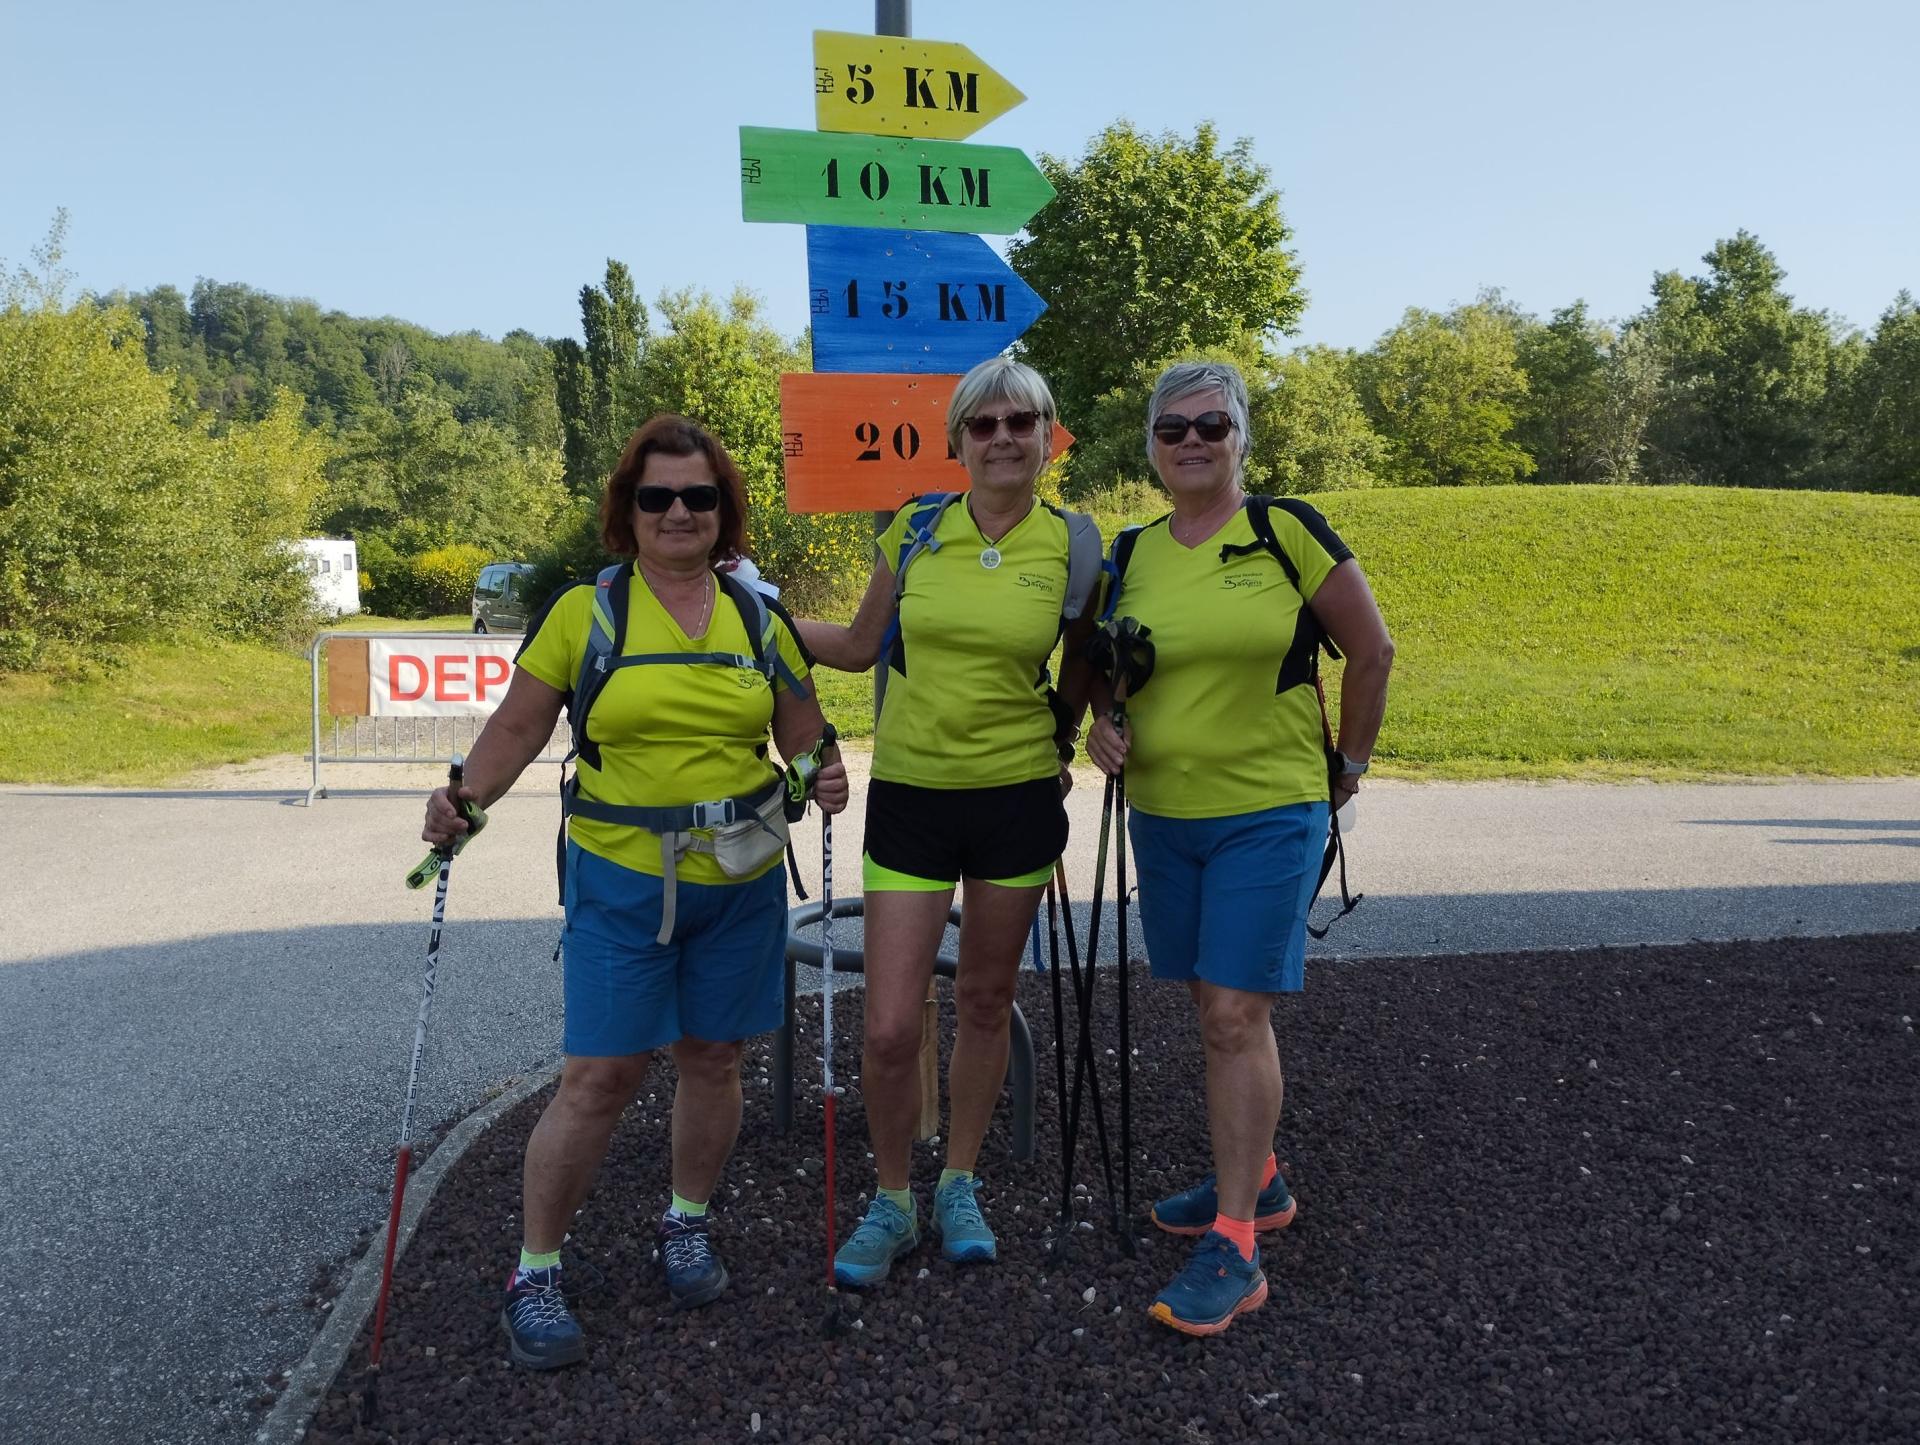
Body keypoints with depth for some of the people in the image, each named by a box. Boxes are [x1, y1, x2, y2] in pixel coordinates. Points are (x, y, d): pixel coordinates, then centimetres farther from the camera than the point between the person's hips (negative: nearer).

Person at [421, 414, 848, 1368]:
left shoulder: (760, 619, 6)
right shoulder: (584, 610, -1)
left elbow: (804, 738, 12)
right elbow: (517, 726, 1)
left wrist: (824, 781, -10)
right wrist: (465, 800, -15)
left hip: (740, 881, 3)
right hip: (620, 881, -3)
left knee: (712, 1057, 13)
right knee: (600, 1075, -3)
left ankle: (687, 1225, 36)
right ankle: (533, 1272, 15)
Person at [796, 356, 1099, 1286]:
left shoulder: (1073, 547, -3)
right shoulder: (913, 531, -2)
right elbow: (859, 647, 10)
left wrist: (1060, 744, 10)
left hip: (1018, 797, 0)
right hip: (910, 795, 0)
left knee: (985, 1004, 14)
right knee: (890, 1029, -2)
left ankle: (959, 1189, 34)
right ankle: (890, 1203, 22)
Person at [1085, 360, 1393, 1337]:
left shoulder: (1288, 533, -7)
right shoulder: (1132, 555, 6)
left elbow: (1371, 651, 1)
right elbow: (1107, 674, 17)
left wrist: (1349, 765, 5)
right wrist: (1100, 726, -4)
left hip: (1269, 812, -5)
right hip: (1162, 812, 5)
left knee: (1236, 1014, -8)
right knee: (1215, 1007, 14)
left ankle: (1234, 1246, 0)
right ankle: (1255, 1179, 33)